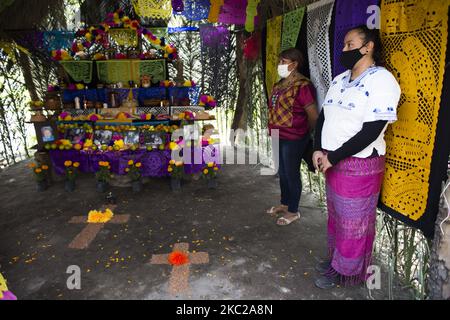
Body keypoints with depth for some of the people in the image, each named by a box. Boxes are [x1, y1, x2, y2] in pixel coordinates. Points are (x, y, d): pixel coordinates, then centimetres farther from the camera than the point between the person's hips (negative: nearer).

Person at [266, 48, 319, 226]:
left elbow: (314, 116, -16)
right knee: (282, 172, 19)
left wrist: (304, 132, 0)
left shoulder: (302, 86, -18)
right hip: (279, 137, 9)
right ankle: (284, 204, 37)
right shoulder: (281, 84, 9)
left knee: (292, 174, 4)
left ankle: (293, 211, 20)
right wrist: (275, 130, 17)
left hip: (293, 139, -9)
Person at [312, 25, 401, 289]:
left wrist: (333, 157, -19)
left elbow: (371, 131, -21)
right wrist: (318, 149, -5)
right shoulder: (340, 79, 9)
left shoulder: (382, 80, -15)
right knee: (336, 214, 19)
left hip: (360, 165, -7)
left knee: (353, 221, 7)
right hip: (333, 162, 7)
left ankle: (344, 271, 26)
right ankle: (335, 258, 38)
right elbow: (324, 116, 10)